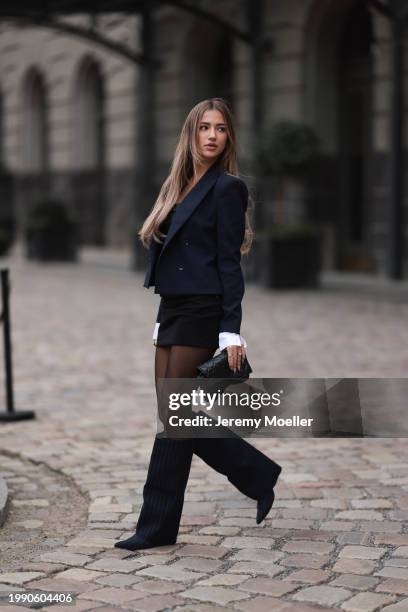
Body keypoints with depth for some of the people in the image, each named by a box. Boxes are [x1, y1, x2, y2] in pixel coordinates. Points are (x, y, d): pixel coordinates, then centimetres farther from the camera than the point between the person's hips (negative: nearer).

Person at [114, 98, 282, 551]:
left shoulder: (227, 187, -7)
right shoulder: (179, 186, 15)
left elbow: (229, 263, -12)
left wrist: (231, 332, -16)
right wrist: (163, 322, 16)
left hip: (203, 313, -8)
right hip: (173, 311, 8)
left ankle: (158, 526, 8)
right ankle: (259, 476, 23)